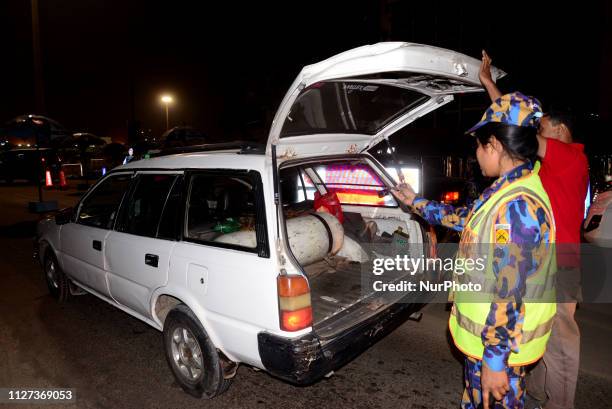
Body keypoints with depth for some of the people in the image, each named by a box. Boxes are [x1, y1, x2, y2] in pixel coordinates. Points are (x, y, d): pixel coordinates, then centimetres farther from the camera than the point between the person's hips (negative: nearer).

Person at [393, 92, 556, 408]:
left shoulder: (516, 205, -29)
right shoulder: (507, 191, 3)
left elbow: (509, 292, -29)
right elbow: (464, 219, 19)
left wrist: (494, 361, -23)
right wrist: (415, 202, 25)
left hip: (498, 341, -9)